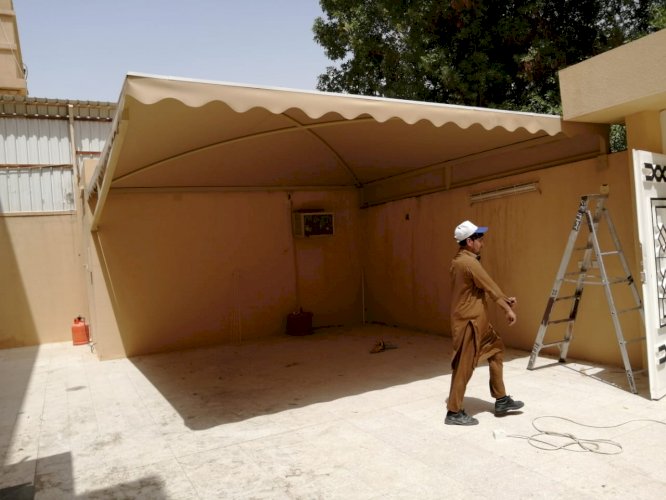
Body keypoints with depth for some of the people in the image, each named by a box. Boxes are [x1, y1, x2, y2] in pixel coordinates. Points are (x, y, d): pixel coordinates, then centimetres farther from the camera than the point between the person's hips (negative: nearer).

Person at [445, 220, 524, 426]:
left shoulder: (460, 260, 11)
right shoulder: (469, 262, -21)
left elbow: (484, 288, 15)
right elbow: (489, 286, -14)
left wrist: (505, 299, 11)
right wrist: (508, 309, -3)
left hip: (476, 320, 11)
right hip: (469, 322, -11)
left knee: (496, 349, 19)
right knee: (464, 366, -2)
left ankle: (501, 400, 27)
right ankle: (454, 413, 9)